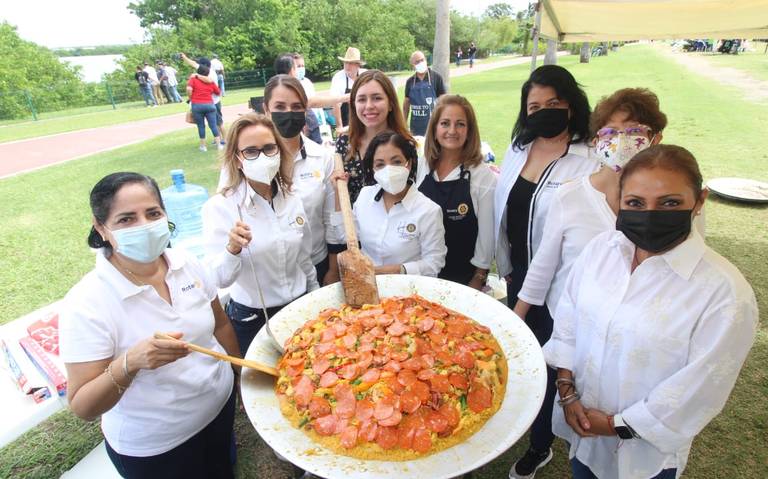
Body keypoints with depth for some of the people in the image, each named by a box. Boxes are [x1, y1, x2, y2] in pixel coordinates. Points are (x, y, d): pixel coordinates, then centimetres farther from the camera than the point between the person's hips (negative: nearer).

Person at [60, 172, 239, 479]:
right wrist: (129, 364, -39)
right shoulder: (85, 304, -25)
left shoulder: (187, 264, -13)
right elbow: (82, 408, -22)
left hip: (221, 406, 4)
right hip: (153, 449, -4)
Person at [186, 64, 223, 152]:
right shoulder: (211, 82, 12)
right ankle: (219, 145, 6)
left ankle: (203, 146, 11)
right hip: (209, 104, 1)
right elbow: (218, 92, 19)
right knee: (213, 125, 5)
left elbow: (189, 89, -11)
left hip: (196, 105, -1)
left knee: (201, 126, 7)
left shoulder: (193, 79, 5)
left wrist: (191, 99, 3)